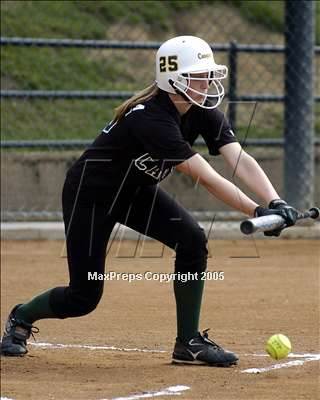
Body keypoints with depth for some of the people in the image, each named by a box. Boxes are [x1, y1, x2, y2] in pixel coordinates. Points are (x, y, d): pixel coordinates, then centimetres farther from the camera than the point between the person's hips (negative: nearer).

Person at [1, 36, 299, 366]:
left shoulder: (202, 112, -13)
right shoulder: (150, 118, -36)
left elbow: (240, 160, -24)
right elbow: (206, 178, -39)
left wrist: (275, 203, -40)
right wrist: (257, 213, -43)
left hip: (137, 192, 7)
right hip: (90, 194, -7)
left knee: (192, 241, -17)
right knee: (84, 297, -4)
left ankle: (189, 342, -5)